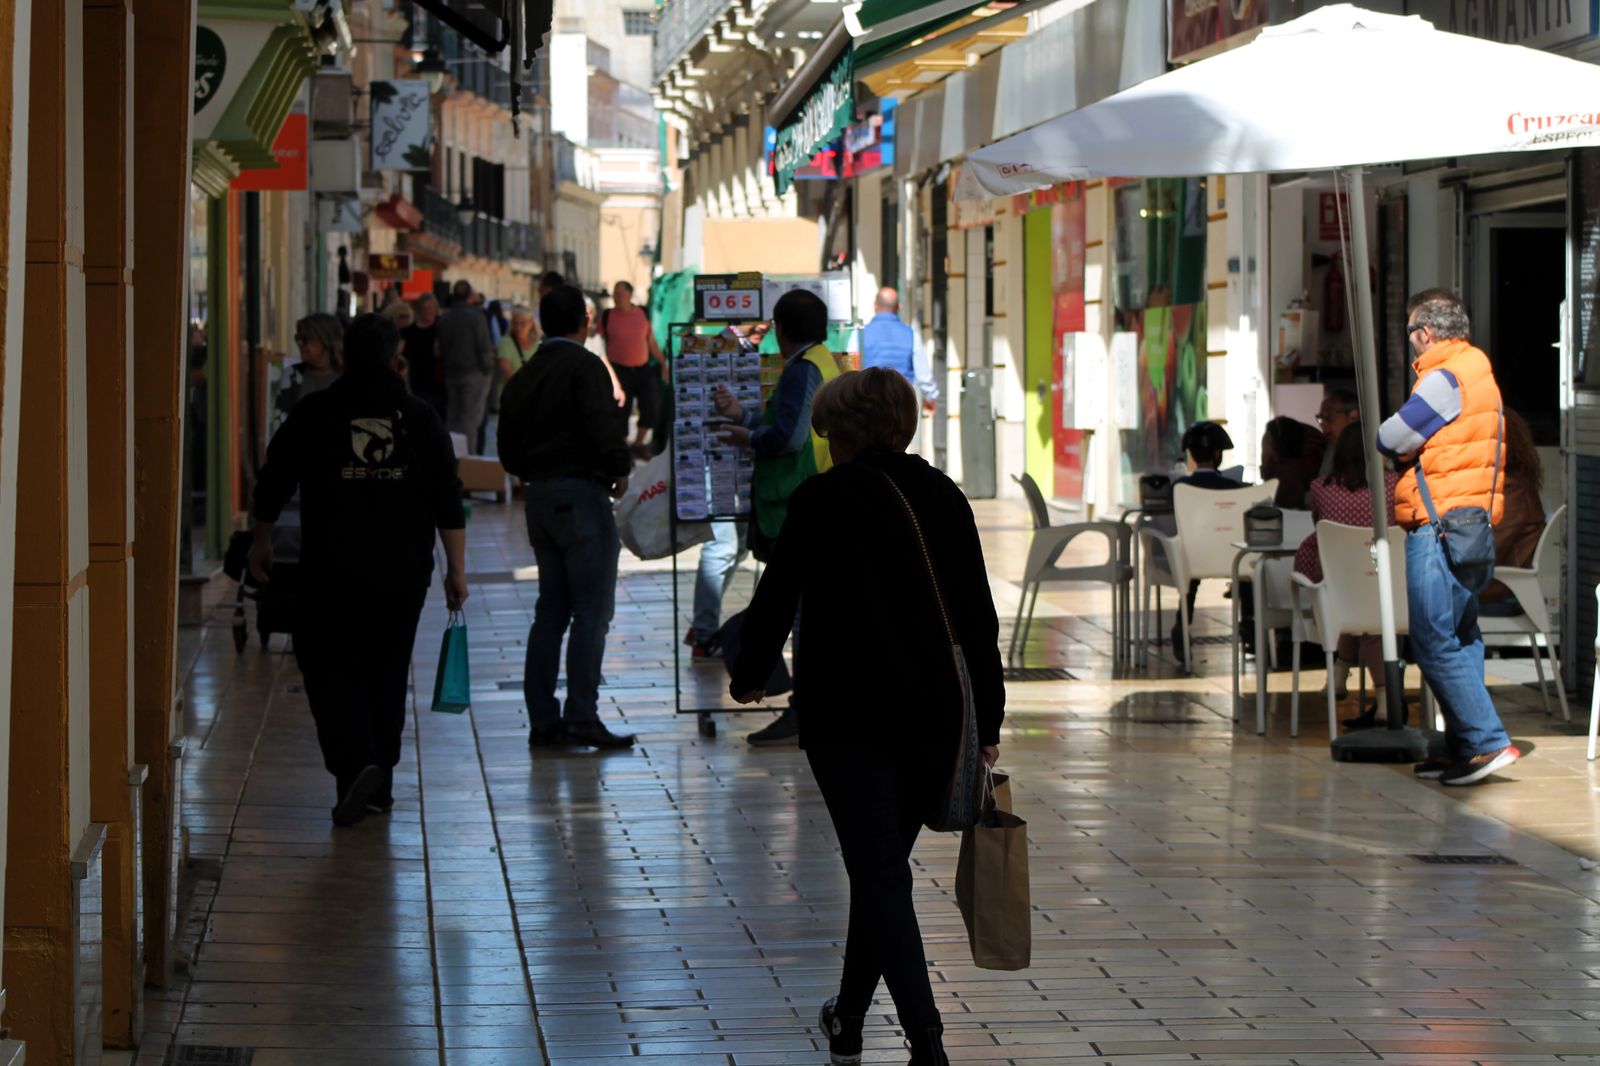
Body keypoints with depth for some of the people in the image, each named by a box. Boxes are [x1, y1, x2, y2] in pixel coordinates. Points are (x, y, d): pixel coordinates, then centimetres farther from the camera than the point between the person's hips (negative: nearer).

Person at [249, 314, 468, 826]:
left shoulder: (313, 414, -2)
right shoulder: (420, 418, 3)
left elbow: (273, 484, 5)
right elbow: (448, 501, 1)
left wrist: (261, 541, 19)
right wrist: (456, 569, 6)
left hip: (330, 568, -2)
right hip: (404, 571, 2)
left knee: (330, 668, 3)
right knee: (387, 670, 13)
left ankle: (354, 763, -19)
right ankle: (379, 783, 16)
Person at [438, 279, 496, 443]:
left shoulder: (444, 319, 9)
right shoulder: (475, 316, -10)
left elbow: (441, 349, 14)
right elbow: (484, 347, -12)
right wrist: (488, 369, -4)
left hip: (451, 374, 6)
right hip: (474, 373, -6)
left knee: (452, 416, 11)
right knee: (471, 417, -7)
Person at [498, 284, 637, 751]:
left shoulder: (522, 377, 14)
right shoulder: (583, 366, -10)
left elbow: (508, 449, 16)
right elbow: (604, 424, -20)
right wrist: (619, 470, -5)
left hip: (539, 497, 8)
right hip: (581, 493, -8)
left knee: (551, 609, 12)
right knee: (592, 608, -7)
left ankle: (542, 719, 12)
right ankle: (581, 716, -12)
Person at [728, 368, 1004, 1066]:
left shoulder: (821, 500, -6)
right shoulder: (943, 497, 7)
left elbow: (777, 598, -4)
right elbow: (980, 616, 6)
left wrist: (748, 674, 15)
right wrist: (987, 724, 10)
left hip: (848, 716, -5)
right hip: (936, 714, 5)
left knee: (879, 875, -5)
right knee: (886, 863, 19)